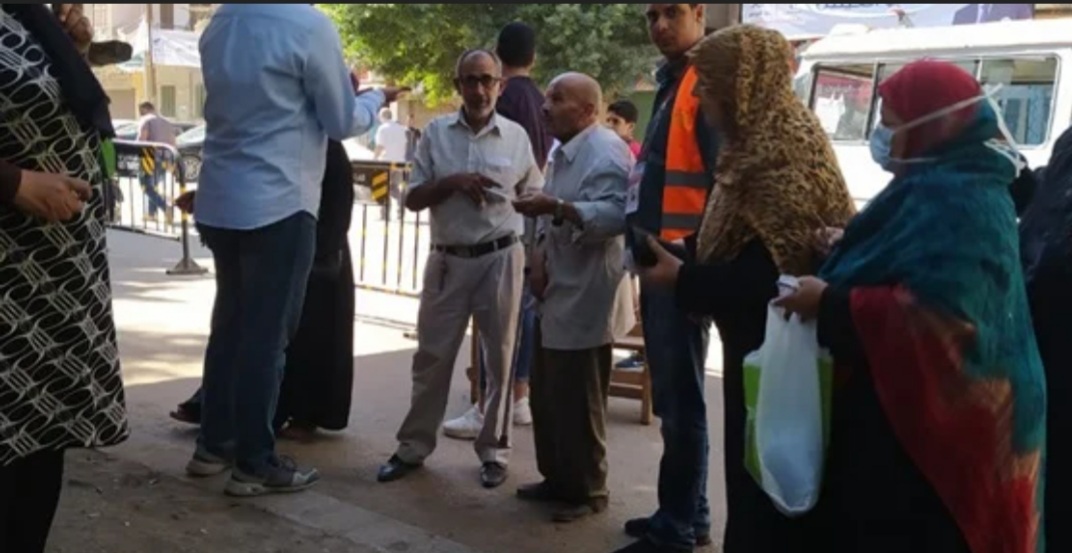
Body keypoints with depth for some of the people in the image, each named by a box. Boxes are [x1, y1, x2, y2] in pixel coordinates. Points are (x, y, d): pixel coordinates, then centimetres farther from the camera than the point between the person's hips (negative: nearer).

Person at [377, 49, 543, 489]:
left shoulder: (516, 136, 1)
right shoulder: (436, 133, 3)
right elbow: (412, 200, 2)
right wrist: (451, 182, -15)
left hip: (500, 258, 0)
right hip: (448, 259, 1)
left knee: (499, 357, 7)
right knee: (432, 354, 6)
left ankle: (494, 450, 19)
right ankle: (414, 446, 19)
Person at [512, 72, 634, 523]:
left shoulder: (606, 152, -16)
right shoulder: (564, 153, 15)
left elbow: (615, 216, -30)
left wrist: (557, 207, -38)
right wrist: (539, 251, 2)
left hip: (584, 300, -10)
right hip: (555, 295, 10)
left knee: (577, 402, 1)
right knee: (546, 395, 17)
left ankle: (589, 490, 17)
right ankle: (557, 478, 31)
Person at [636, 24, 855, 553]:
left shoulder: (781, 148, -20)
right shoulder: (758, 141, 11)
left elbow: (775, 272, -24)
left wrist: (683, 278, -17)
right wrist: (682, 258, 4)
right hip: (761, 344, 10)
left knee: (768, 488, 2)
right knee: (753, 477, 20)